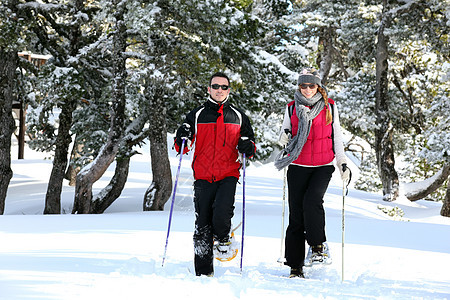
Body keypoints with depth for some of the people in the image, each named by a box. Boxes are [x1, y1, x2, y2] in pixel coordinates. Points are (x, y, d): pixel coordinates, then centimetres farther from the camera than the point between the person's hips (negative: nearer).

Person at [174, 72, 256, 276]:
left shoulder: (238, 117, 10)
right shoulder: (197, 115, 8)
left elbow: (250, 143, 17)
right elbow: (181, 145, 12)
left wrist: (247, 148, -6)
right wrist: (182, 141, -11)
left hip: (228, 175, -1)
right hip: (203, 177, 1)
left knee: (221, 214, -24)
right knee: (202, 224, 2)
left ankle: (222, 238, 10)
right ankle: (203, 271, 12)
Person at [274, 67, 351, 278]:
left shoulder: (329, 107, 6)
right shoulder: (292, 108, 7)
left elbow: (336, 137, 12)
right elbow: (285, 132, 16)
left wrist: (342, 162, 7)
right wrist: (284, 137, -7)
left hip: (323, 166, -1)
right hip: (298, 167, 1)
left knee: (312, 200, -25)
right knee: (296, 213, -1)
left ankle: (318, 245, -5)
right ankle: (295, 265, 4)